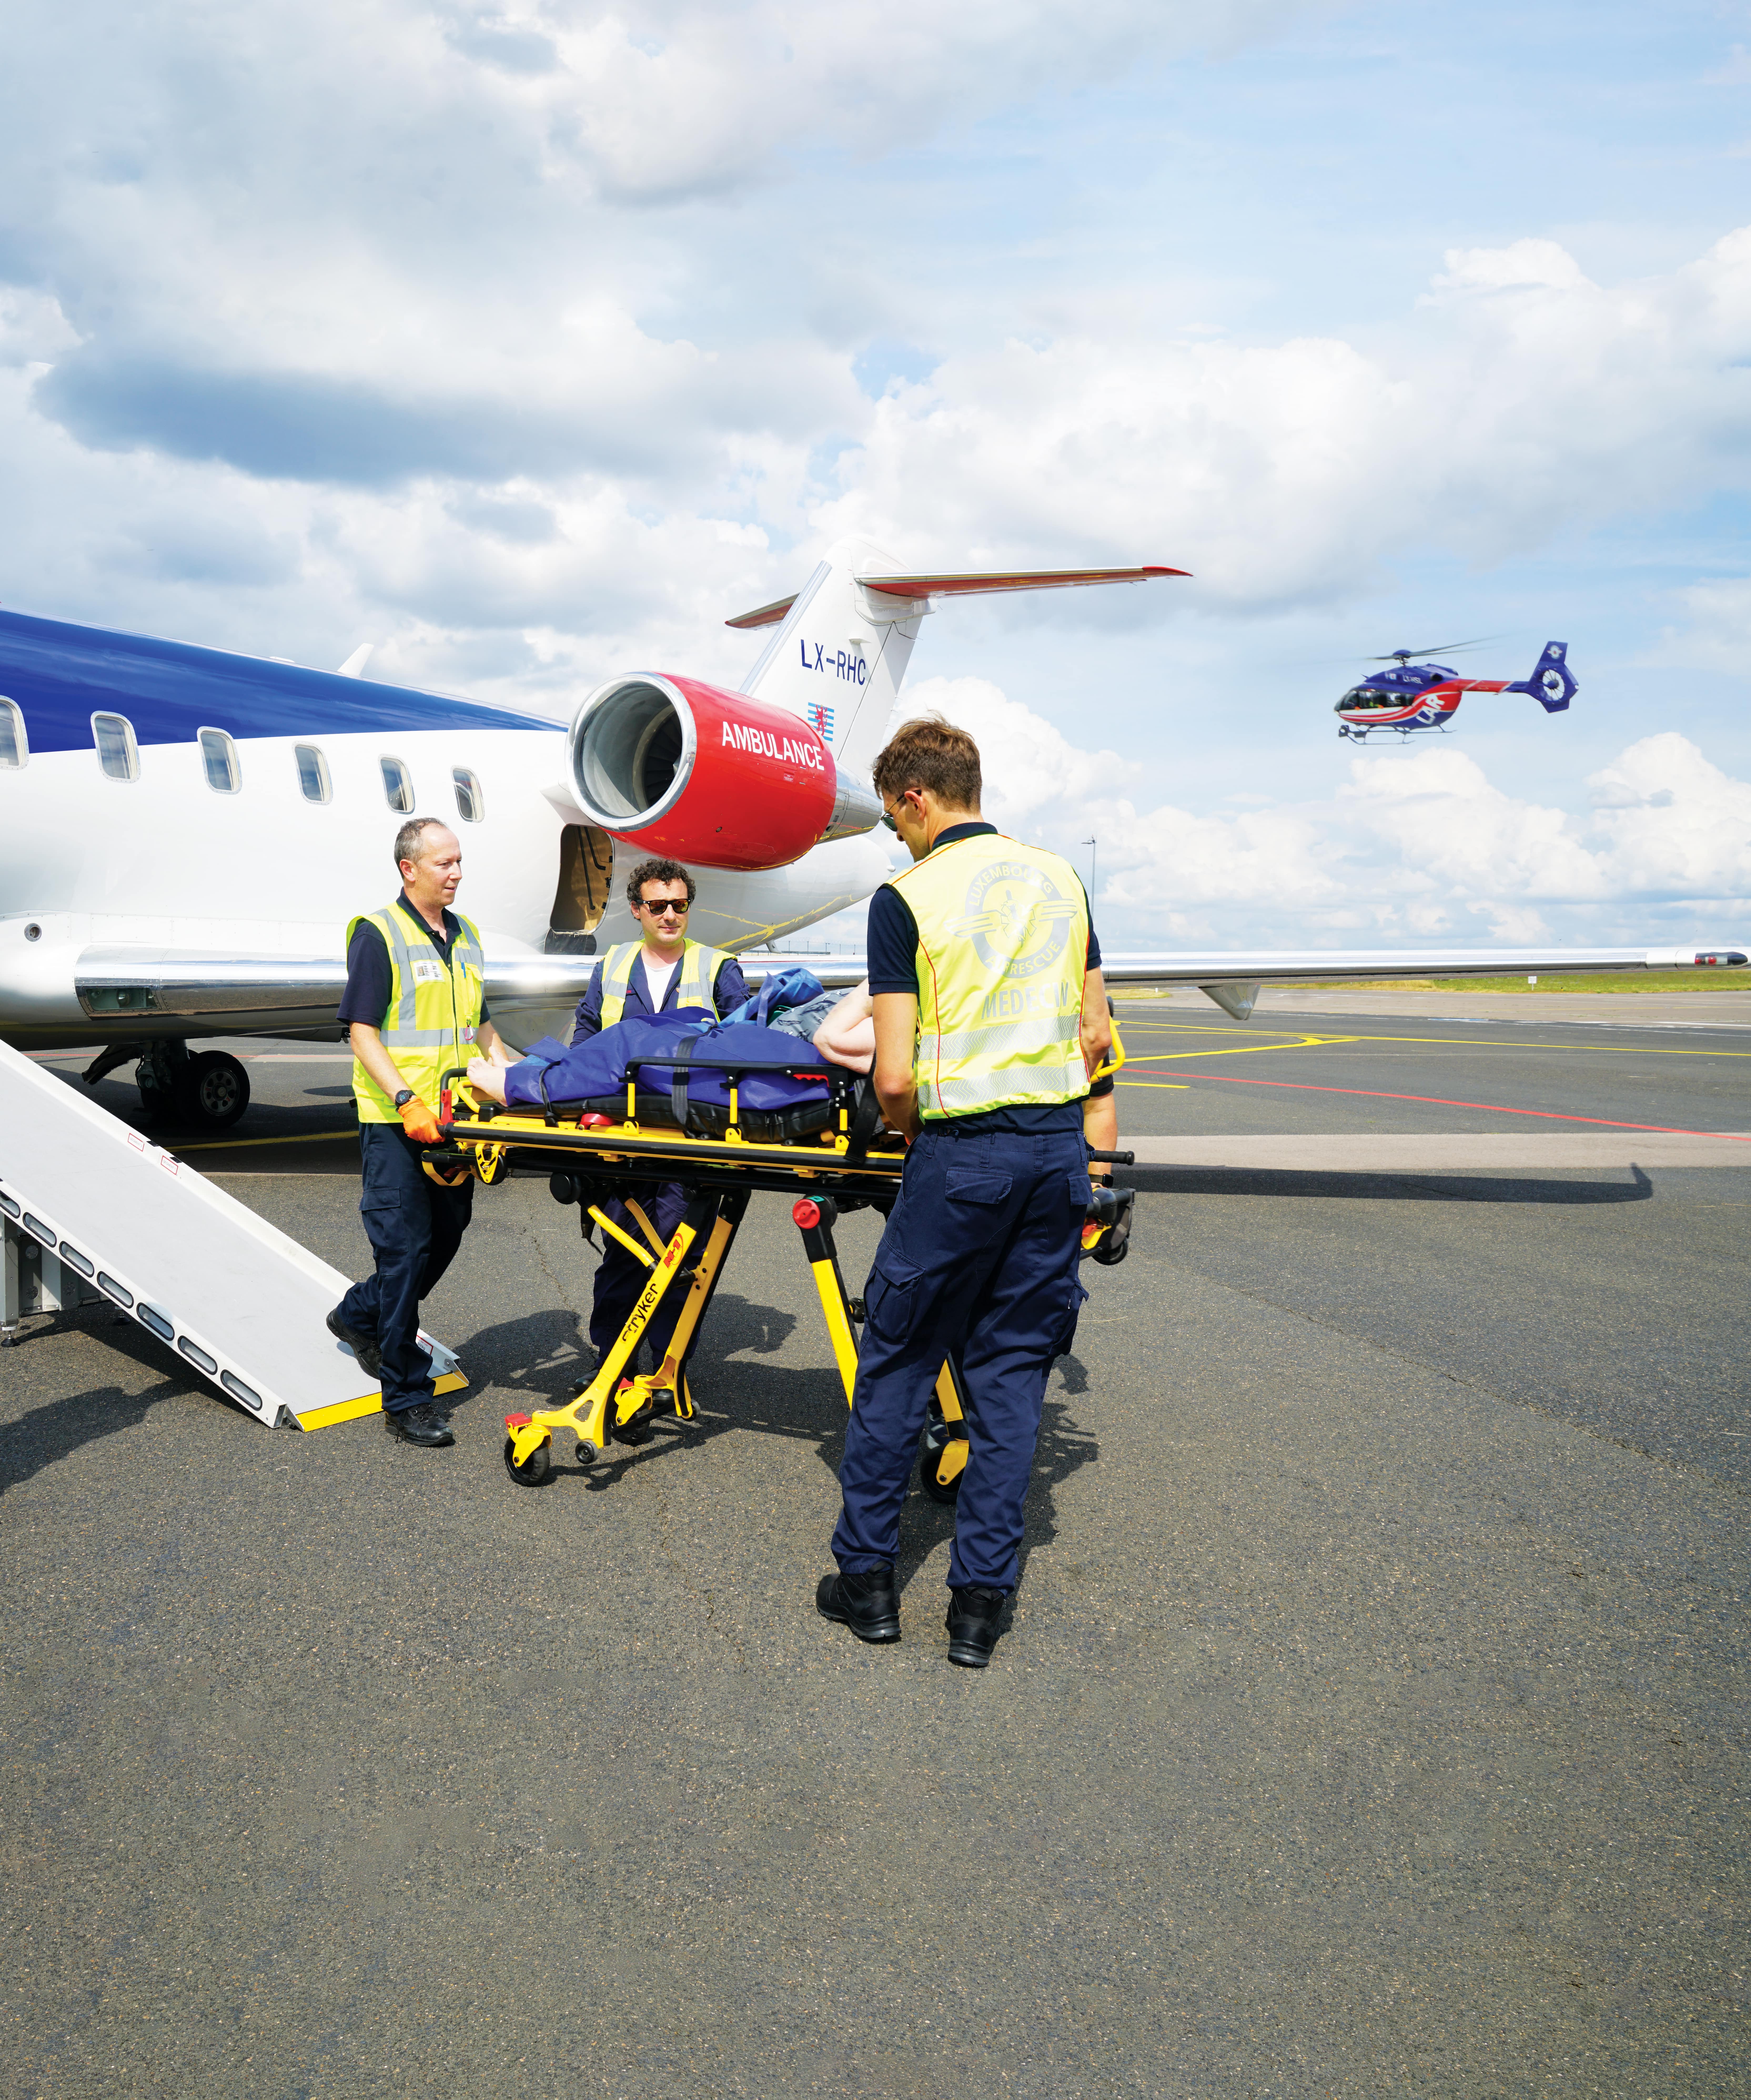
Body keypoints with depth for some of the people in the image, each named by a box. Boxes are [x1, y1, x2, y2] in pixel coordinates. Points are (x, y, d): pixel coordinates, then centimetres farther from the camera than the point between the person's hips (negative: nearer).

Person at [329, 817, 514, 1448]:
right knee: (406, 1248, -5)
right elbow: (362, 1033, -12)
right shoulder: (378, 934, -7)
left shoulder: (466, 937, 14)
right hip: (395, 1121, -7)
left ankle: (360, 1316, 40)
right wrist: (407, 1101, -23)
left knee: (444, 1238, 15)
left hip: (454, 1119, 7)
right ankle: (407, 1399, 3)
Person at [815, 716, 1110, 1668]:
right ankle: (980, 1601, 16)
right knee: (1012, 1371, 11)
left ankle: (867, 1577, 22)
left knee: (895, 1362, 11)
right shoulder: (1060, 877, 9)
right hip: (1059, 1150, 5)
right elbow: (1096, 1035, 11)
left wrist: (912, 1133, 7)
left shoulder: (906, 897, -8)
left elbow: (894, 1077, -12)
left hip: (962, 1155, -5)